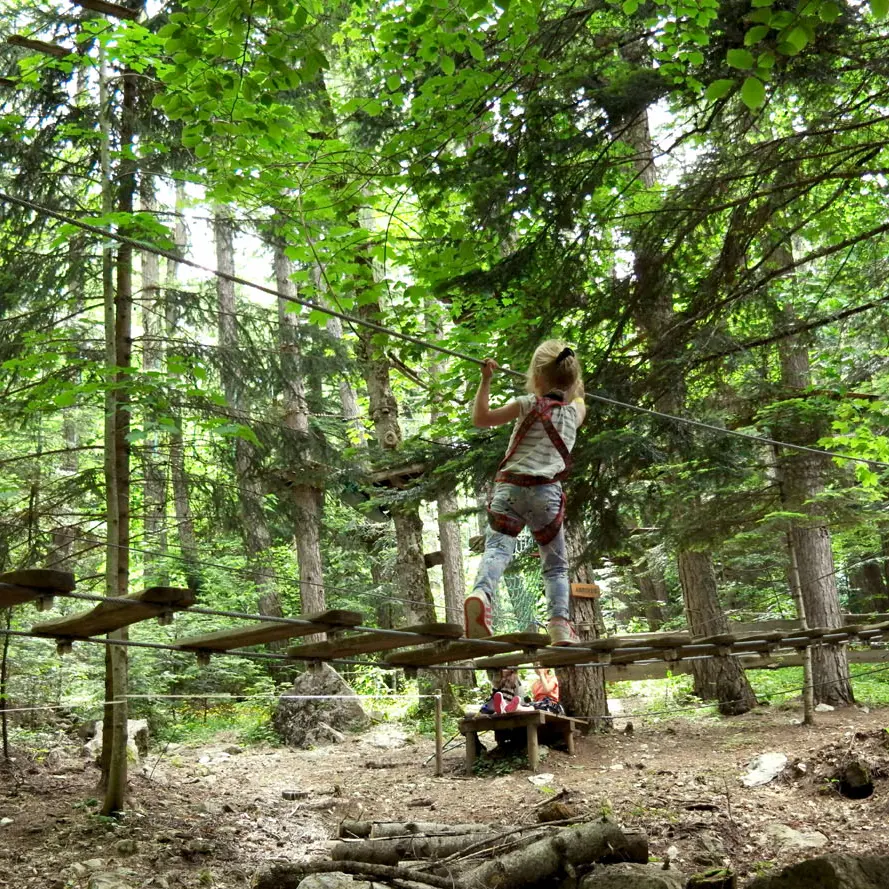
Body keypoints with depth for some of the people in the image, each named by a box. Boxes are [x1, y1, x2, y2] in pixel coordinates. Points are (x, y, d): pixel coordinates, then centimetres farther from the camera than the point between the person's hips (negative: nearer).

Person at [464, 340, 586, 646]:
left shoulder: (528, 404, 6)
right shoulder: (574, 411, 14)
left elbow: (481, 418, 8)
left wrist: (485, 380, 14)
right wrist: (574, 385, 57)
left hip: (509, 486, -1)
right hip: (546, 492, 2)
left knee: (497, 547, -15)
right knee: (556, 564, 13)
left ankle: (481, 593, -44)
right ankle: (560, 622, -2)